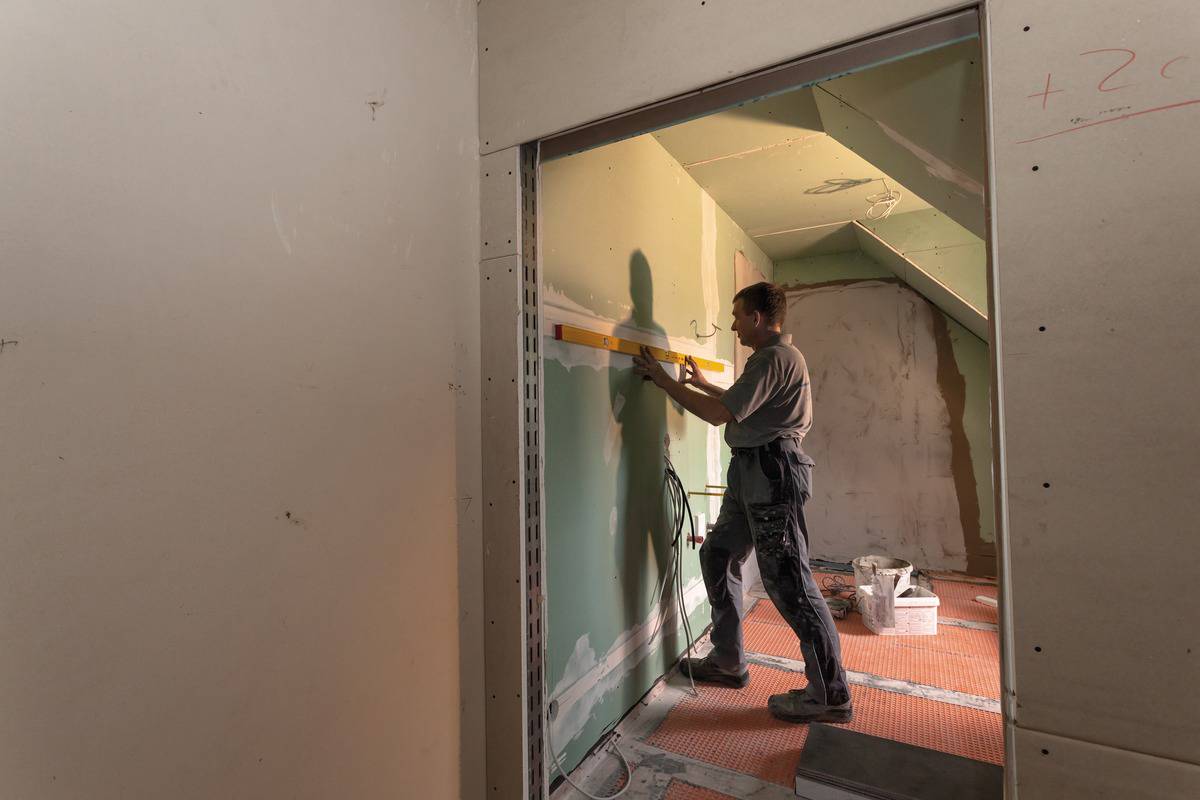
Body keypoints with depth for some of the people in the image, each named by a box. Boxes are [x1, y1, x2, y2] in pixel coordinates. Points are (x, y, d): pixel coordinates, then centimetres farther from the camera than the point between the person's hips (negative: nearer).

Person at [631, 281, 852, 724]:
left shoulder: (776, 358, -14)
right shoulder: (773, 356, 19)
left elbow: (719, 413, -18)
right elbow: (743, 404, 31)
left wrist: (663, 379, -11)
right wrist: (704, 384, 32)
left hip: (772, 472, -11)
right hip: (751, 472, 11)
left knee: (788, 581, -5)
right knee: (717, 555, 15)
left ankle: (831, 695, 10)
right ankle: (728, 661, 28)